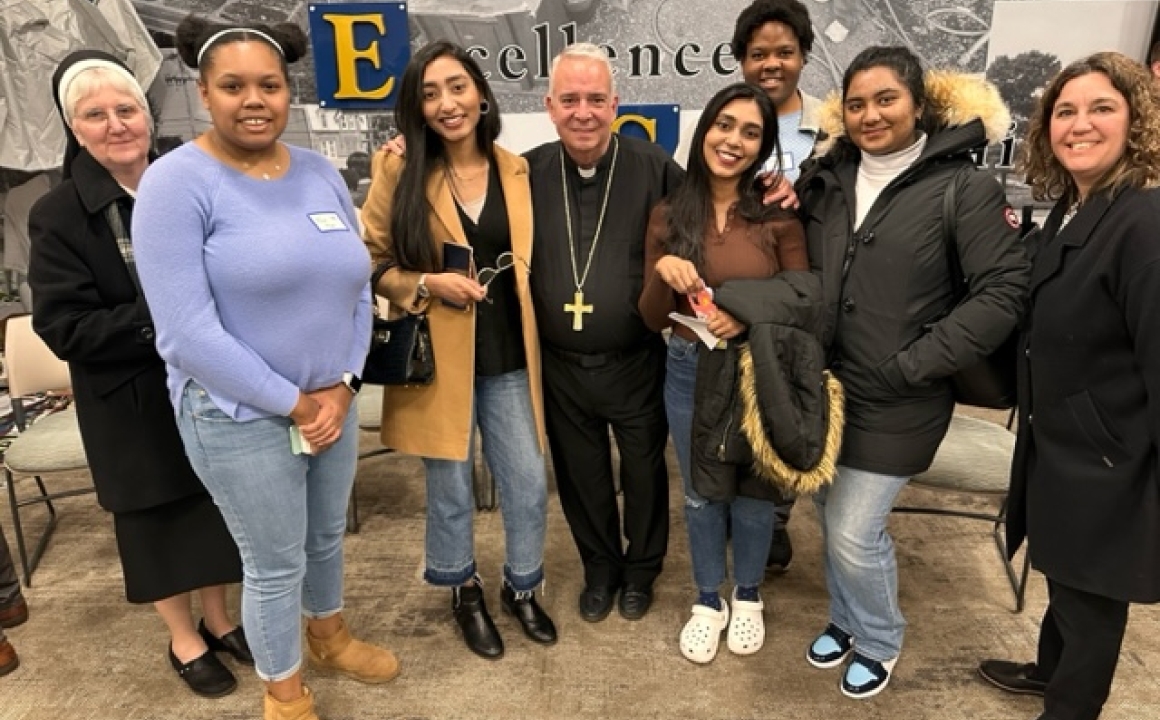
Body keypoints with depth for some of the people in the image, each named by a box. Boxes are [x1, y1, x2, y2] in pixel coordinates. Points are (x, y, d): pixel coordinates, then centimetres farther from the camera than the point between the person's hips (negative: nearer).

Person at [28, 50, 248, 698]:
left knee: (214, 502, 14)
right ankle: (184, 640, 33)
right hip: (132, 401, -2)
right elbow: (65, 327, -15)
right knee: (156, 517, 12)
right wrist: (160, 320, -25)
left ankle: (219, 621, 37)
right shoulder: (59, 216, -10)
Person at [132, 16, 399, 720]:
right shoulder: (177, 182, -14)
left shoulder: (321, 173, 3)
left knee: (327, 536, 23)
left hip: (332, 404, 5)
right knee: (276, 564, 10)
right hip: (239, 418, -5)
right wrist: (294, 404, -16)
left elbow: (357, 290, 5)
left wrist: (341, 387, -7)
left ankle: (329, 636, 51)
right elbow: (188, 334, -19)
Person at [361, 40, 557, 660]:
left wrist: (533, 335, 3)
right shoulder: (399, 171, -6)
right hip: (438, 358, -2)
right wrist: (427, 285, -18)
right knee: (450, 488, 13)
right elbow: (369, 262, -2)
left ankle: (522, 587, 36)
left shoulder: (516, 171, 3)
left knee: (528, 482, 9)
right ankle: (464, 591, 40)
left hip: (508, 356, 3)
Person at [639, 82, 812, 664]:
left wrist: (746, 319, -24)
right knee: (700, 494, 17)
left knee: (753, 491, 17)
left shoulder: (779, 215, -9)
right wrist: (663, 271, -23)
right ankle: (708, 600, 39)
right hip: (689, 373, 2)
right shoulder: (669, 214, -4)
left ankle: (747, 595, 43)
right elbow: (653, 319, -3)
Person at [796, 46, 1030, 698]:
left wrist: (912, 366, -18)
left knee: (855, 532, -1)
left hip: (895, 403, -5)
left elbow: (1004, 290, -14)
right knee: (831, 514, 17)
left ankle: (880, 643, 29)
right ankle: (847, 619, 44)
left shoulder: (964, 187, -10)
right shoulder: (827, 179, 5)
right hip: (823, 389, 5)